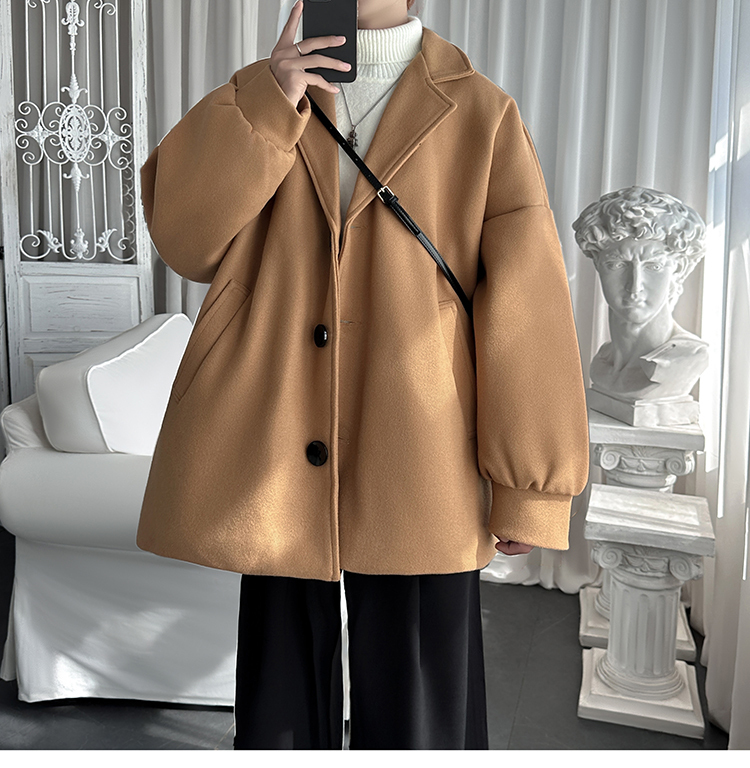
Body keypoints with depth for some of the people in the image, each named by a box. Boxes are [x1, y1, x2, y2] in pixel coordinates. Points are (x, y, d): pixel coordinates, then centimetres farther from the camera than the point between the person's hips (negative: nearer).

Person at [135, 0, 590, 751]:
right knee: (281, 696, 16)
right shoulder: (267, 98, 11)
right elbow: (184, 237, -2)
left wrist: (531, 488, -6)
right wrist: (268, 104, -13)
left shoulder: (482, 115, 1)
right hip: (277, 463, 3)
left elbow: (527, 309, -4)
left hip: (418, 477, -2)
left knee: (416, 711, 9)